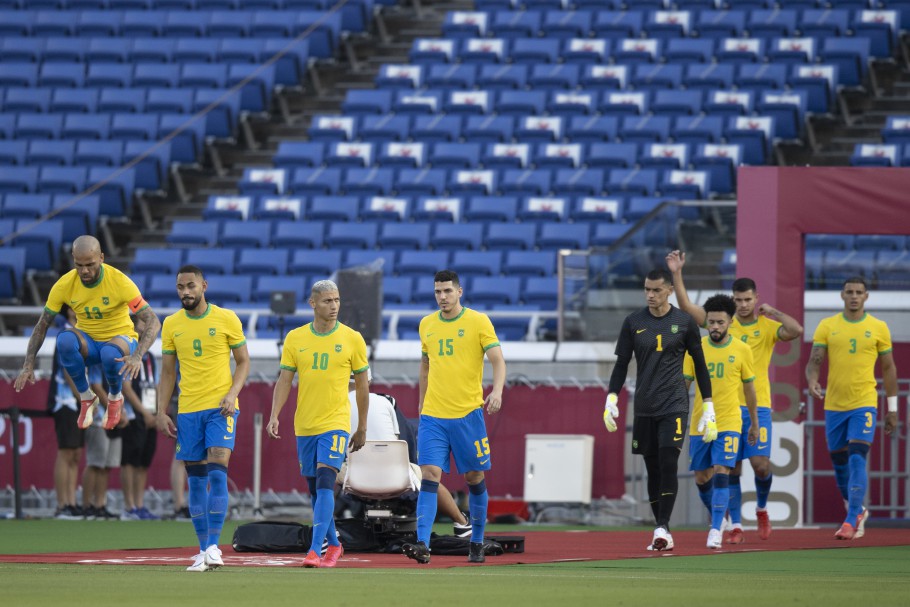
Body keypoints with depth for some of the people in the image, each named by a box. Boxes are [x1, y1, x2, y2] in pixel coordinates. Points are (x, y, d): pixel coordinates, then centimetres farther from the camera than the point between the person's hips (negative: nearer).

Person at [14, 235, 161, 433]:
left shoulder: (120, 281, -21)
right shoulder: (64, 285, -13)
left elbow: (153, 322, -22)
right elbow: (42, 325, -3)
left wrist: (137, 356, -40)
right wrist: (28, 365, -15)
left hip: (119, 338, -2)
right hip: (87, 343, 2)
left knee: (110, 354, -40)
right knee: (65, 340, -34)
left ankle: (115, 398, -4)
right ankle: (86, 398, -9)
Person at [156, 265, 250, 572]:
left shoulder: (227, 319, -1)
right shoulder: (171, 325, 7)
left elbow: (243, 362, 4)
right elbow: (167, 373, 12)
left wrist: (232, 394, -12)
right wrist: (161, 412, 4)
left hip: (220, 408, -3)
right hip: (187, 409, 3)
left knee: (217, 472, -16)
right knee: (196, 480, 3)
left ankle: (213, 546, -16)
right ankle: (203, 551, 8)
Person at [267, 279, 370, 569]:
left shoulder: (352, 339, -1)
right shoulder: (295, 338, 4)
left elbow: (362, 385, 5)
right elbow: (284, 380, 6)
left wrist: (362, 428, 7)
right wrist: (274, 416, -7)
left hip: (336, 423, -3)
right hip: (304, 424, 3)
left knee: (325, 482, -17)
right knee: (315, 488, 10)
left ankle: (315, 549, -21)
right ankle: (333, 544, 27)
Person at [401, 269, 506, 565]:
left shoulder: (478, 321, -3)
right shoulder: (426, 325, 10)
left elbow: (498, 360, -9)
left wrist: (497, 391, -26)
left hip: (468, 413, -3)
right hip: (433, 416, 3)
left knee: (474, 479, 7)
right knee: (429, 477, -10)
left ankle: (477, 543, 21)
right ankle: (422, 545, -18)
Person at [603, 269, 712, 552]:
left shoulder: (685, 322, 2)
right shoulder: (633, 322, 6)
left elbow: (699, 364, 8)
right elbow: (621, 364, 10)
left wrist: (708, 406, 5)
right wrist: (611, 398, -1)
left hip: (674, 404, -3)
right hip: (644, 408, 3)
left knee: (668, 464, -15)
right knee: (653, 470, 4)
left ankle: (662, 528, -16)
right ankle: (662, 534, 10)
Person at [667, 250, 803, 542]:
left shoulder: (767, 326, 2)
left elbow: (796, 331, -17)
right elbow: (687, 306, 2)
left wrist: (773, 312, -11)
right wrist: (677, 274, -6)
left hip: (757, 406, -2)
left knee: (761, 464, -9)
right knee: (731, 469, 1)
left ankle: (762, 509, 20)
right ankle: (736, 526, 8)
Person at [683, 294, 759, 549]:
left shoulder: (741, 350, -1)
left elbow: (749, 388, 8)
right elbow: (684, 384, 3)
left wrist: (755, 423, 13)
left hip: (729, 423, -2)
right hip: (700, 423, 2)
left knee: (721, 473, -16)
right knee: (701, 478, 9)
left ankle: (716, 530, -15)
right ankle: (717, 517, 34)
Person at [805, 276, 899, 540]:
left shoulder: (878, 328, 2)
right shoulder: (827, 326, 4)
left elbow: (888, 368, 8)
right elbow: (814, 361, 0)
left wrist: (892, 408, 8)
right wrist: (812, 382, -23)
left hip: (864, 404, -3)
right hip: (834, 406, 3)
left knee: (857, 459, -16)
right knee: (839, 464, 10)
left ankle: (851, 521, -17)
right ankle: (857, 511, 32)